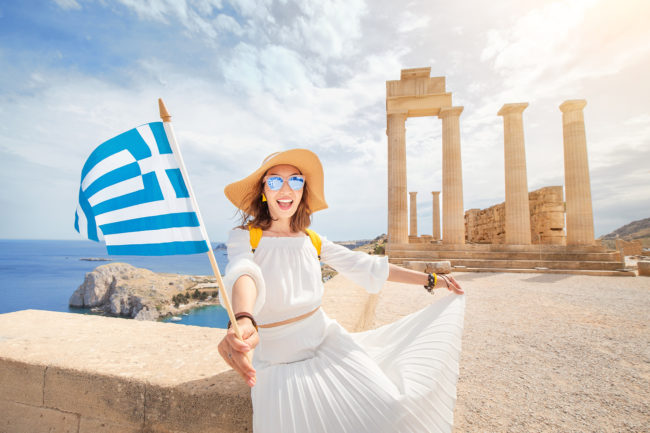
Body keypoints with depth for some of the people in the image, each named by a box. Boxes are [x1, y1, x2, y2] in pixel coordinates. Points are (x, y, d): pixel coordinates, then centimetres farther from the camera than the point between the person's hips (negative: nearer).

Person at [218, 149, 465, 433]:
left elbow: (366, 266, 4)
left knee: (387, 410, -7)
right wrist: (243, 321, -56)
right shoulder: (244, 236, -11)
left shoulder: (312, 240, 1)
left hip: (326, 341, 3)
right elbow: (243, 272, -33)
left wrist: (430, 280, 7)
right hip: (279, 363, -2)